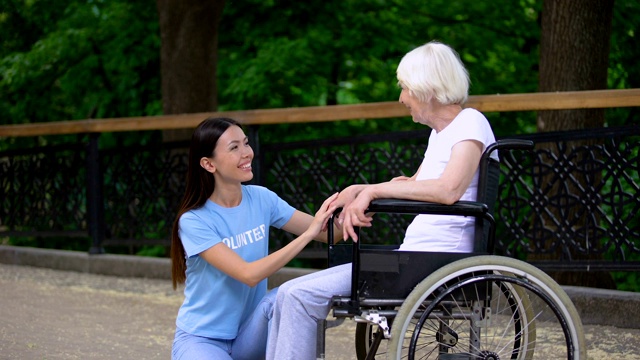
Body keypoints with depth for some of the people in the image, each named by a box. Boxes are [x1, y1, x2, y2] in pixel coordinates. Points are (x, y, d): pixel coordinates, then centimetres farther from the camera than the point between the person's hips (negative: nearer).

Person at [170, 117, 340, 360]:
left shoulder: (261, 199, -3)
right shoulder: (193, 221, -18)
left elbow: (328, 233, -6)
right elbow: (249, 274, -28)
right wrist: (308, 234, -32)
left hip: (249, 335, 4)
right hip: (201, 339, -4)